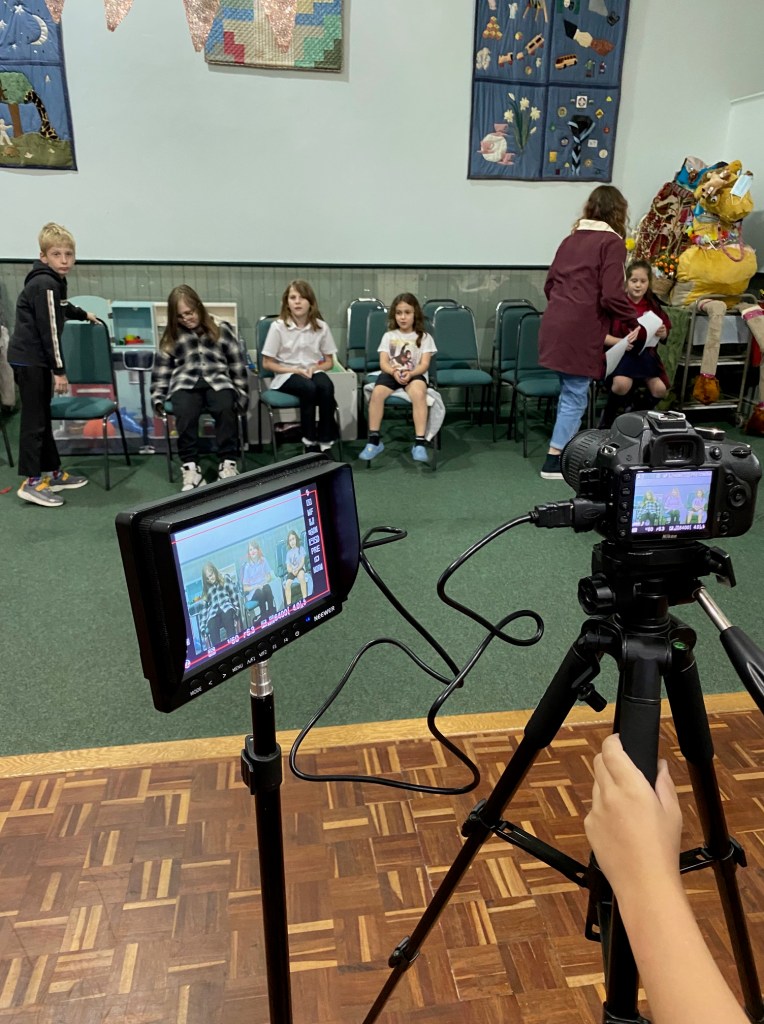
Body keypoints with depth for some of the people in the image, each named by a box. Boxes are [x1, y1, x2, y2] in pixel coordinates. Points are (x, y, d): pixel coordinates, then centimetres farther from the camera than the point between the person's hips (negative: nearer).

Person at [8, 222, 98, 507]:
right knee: (34, 419, -8)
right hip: (30, 360, -10)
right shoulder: (45, 285, -17)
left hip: (34, 359, 10)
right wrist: (60, 370, -19)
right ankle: (31, 481, -5)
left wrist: (84, 314, 54)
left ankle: (52, 472, 23)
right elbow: (49, 330, -21)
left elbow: (60, 308, 36)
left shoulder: (53, 282, 14)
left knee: (42, 417, 14)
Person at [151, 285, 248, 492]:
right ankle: (190, 468, -32)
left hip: (218, 381, -1)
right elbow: (161, 371, 17)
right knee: (186, 413, -35)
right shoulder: (172, 337, 19)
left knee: (226, 409, -36)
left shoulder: (221, 329, 14)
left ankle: (228, 464, -31)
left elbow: (237, 364, 12)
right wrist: (158, 398, 4)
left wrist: (241, 395, 4)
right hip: (185, 383, 1)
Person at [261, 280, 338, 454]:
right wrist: (295, 370, -14)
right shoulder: (278, 326, -8)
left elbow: (329, 361, 9)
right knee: (309, 388, -36)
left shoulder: (321, 326, 0)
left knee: (326, 387, -33)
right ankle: (310, 442, -22)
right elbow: (267, 364, -3)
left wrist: (315, 367, -12)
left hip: (313, 372, 3)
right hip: (287, 375, -2)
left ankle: (325, 444, -26)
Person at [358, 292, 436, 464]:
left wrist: (410, 373, -22)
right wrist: (394, 372, -18)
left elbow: (424, 364, -1)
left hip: (415, 374, -2)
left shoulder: (424, 337, 8)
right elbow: (383, 363, 4)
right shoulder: (389, 336, 13)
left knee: (418, 393, -37)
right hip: (391, 373, 2)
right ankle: (374, 440, -21)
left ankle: (419, 443, -36)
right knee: (377, 392, -31)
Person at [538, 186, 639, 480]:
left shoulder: (571, 238, 16)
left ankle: (563, 450, 27)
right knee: (576, 396, 2)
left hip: (554, 326, 7)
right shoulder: (612, 242, -4)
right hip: (580, 332, -7)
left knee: (569, 391, 20)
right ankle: (554, 461, 4)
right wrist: (635, 323, 1)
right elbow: (612, 296, -12)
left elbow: (549, 285, 20)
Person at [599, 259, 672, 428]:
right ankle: (606, 420, -4)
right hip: (620, 352, -4)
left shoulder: (653, 305, 6)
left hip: (646, 353, 5)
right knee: (622, 384, -34)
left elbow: (664, 336, 14)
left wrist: (662, 333, -10)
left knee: (660, 389, -16)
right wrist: (620, 341, -24)